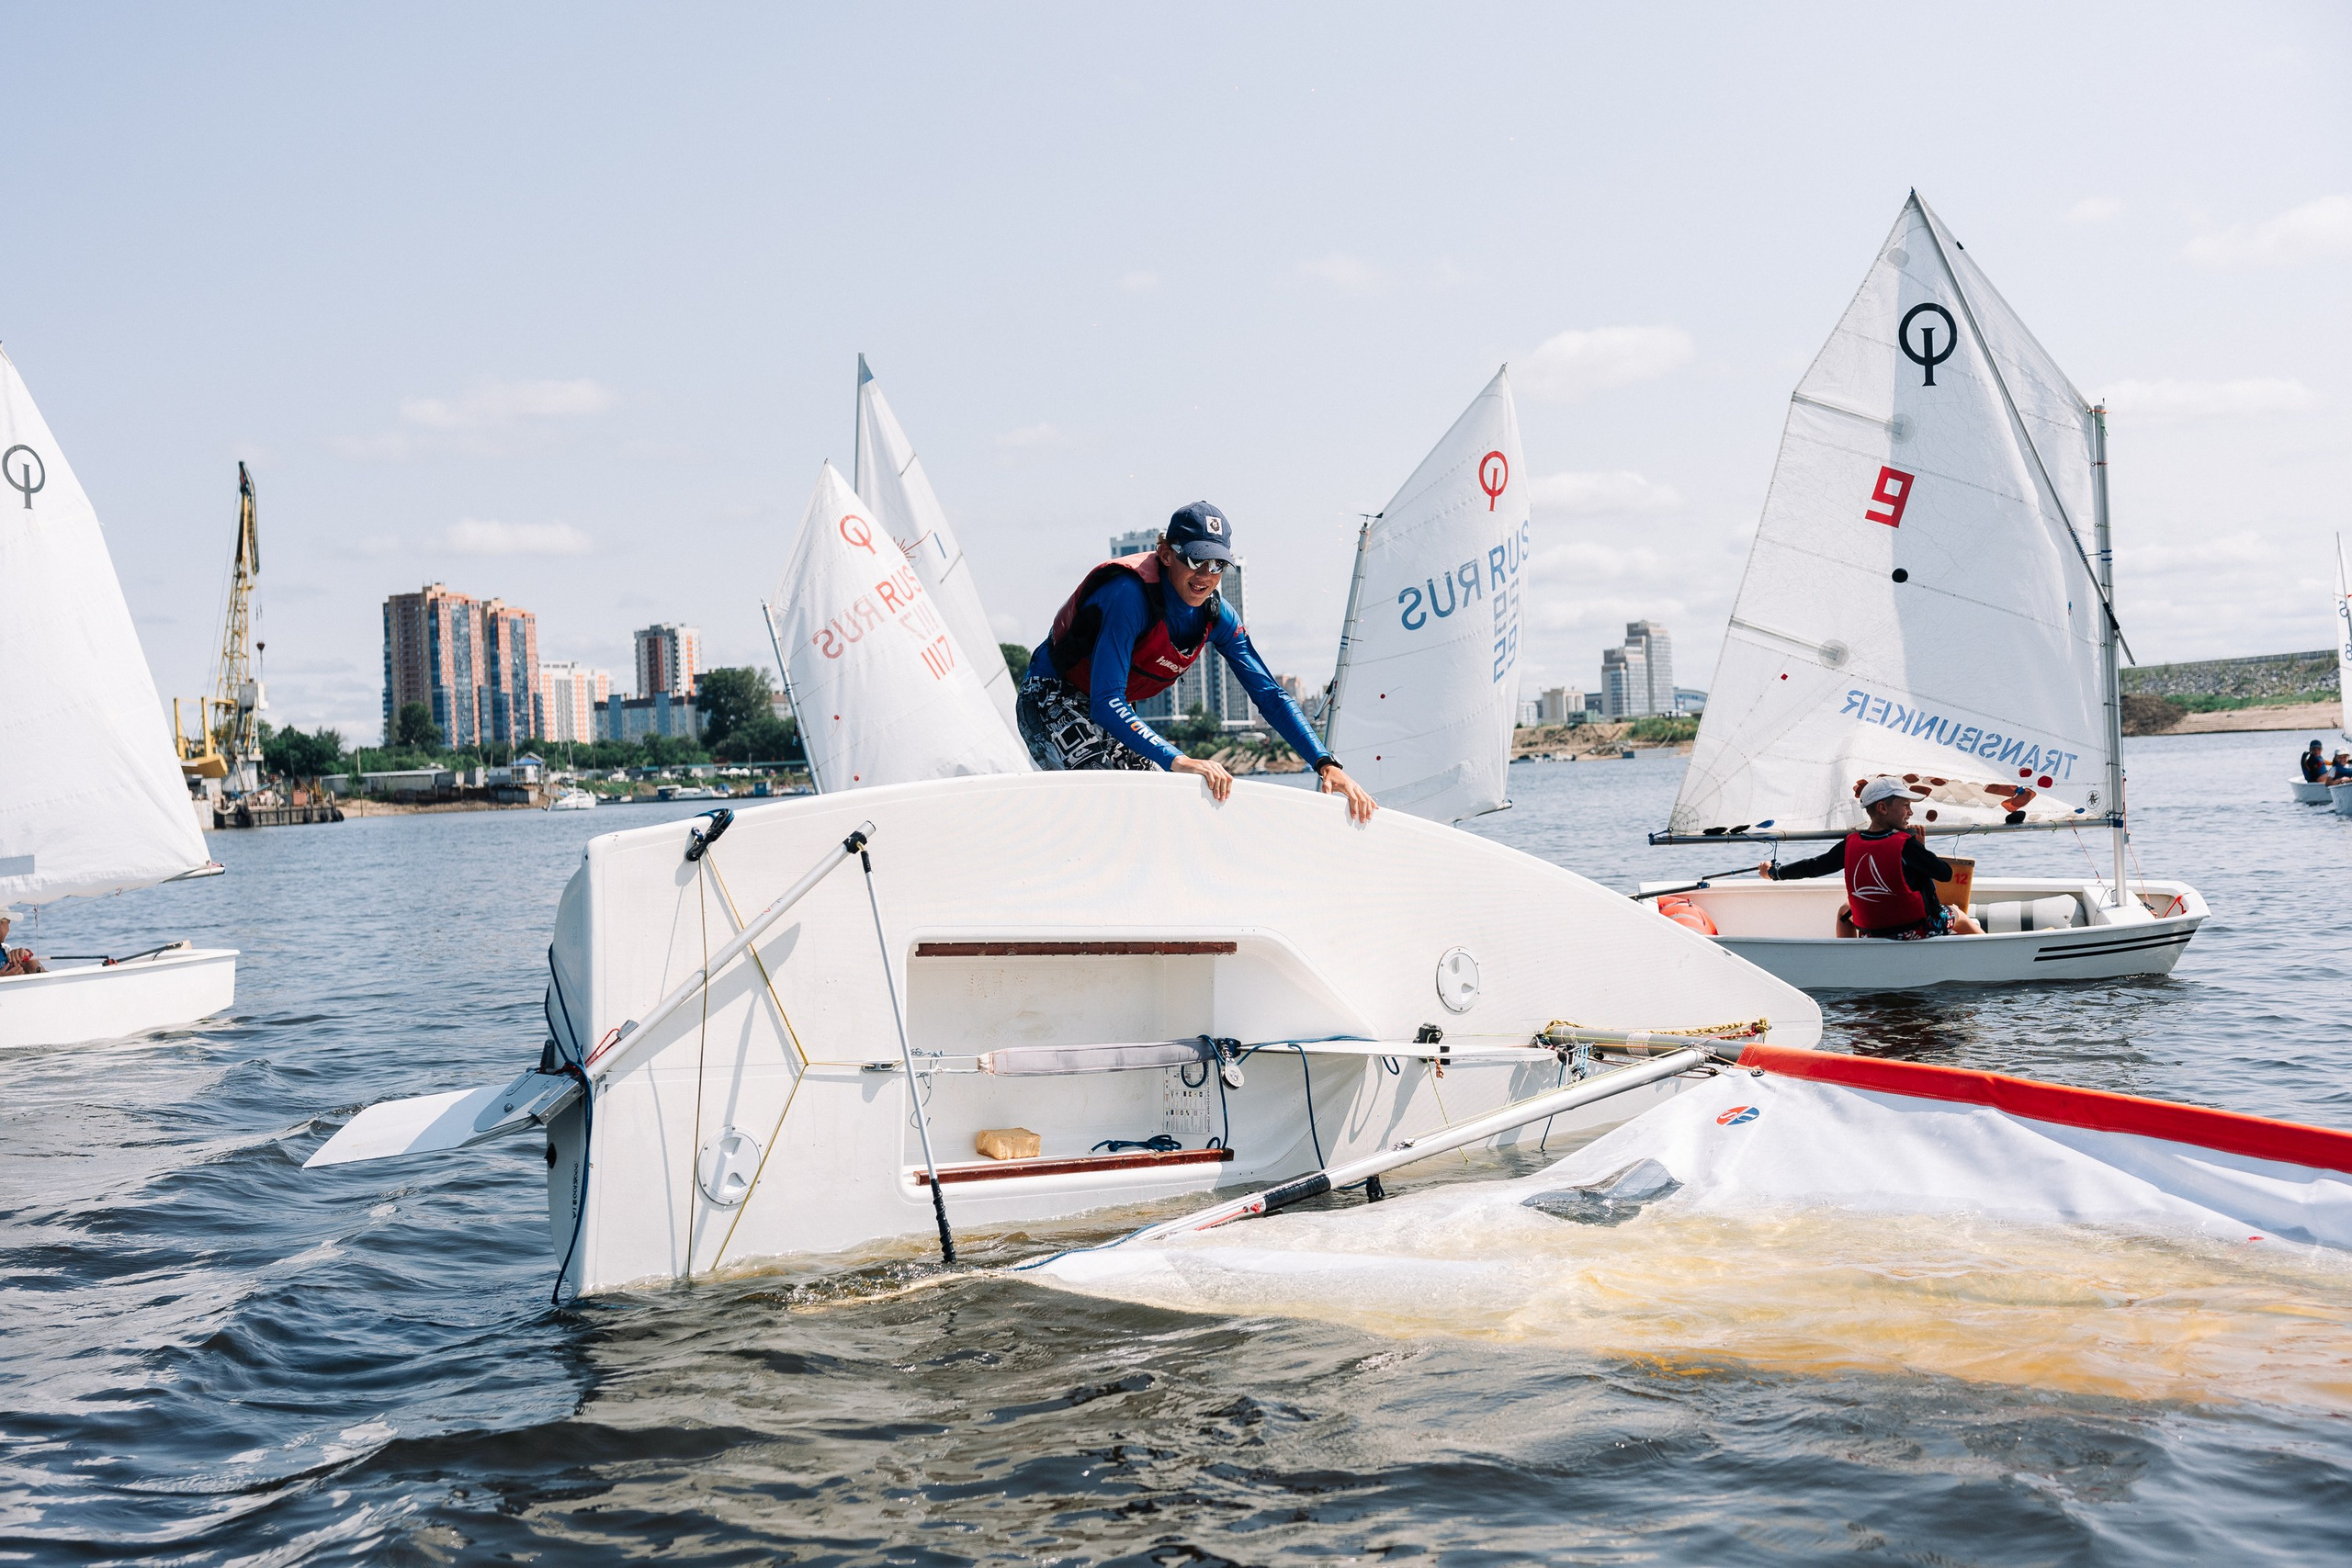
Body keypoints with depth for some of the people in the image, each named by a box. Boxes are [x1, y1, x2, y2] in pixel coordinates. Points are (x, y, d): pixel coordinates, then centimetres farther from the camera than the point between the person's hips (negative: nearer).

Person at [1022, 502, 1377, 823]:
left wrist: (1326, 765, -20)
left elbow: (1269, 695, -7)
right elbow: (1105, 704, -39)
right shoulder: (1129, 596, -32)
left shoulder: (1217, 617, -10)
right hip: (1051, 703, -8)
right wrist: (1178, 761, -51)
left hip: (1115, 714, 8)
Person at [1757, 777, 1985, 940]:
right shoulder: (1906, 845, -20)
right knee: (1958, 916, 28)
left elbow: (1812, 867, 4)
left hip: (1873, 936, 3)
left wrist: (1773, 872, 21)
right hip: (1921, 931, -3)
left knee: (1845, 910, 36)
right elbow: (1946, 874, -17)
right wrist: (1922, 850, 0)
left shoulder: (1850, 845, -8)